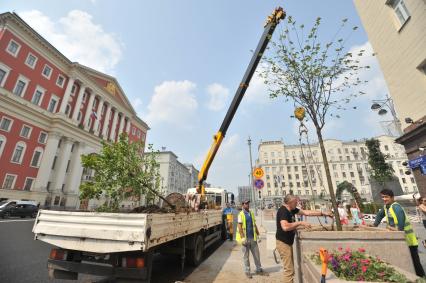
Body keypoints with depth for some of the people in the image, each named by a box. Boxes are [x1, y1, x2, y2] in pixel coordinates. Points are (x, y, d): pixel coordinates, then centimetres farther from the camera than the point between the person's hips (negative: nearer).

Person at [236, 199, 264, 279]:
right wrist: (243, 238, -16)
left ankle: (259, 269, 28)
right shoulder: (241, 214, -9)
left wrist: (258, 235, 9)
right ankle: (247, 271, 23)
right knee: (246, 256, 8)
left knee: (256, 254, 12)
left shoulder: (251, 213, 7)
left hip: (253, 238, 5)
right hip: (245, 238, -5)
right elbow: (240, 227, -12)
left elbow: (255, 225, 12)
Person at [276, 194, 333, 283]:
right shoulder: (283, 211, -22)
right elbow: (285, 227, -34)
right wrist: (300, 223, -25)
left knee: (290, 269, 17)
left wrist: (323, 213, 11)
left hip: (288, 242, 10)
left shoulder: (292, 210, 7)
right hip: (283, 243, -10)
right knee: (289, 270, -4)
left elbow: (306, 212, 12)